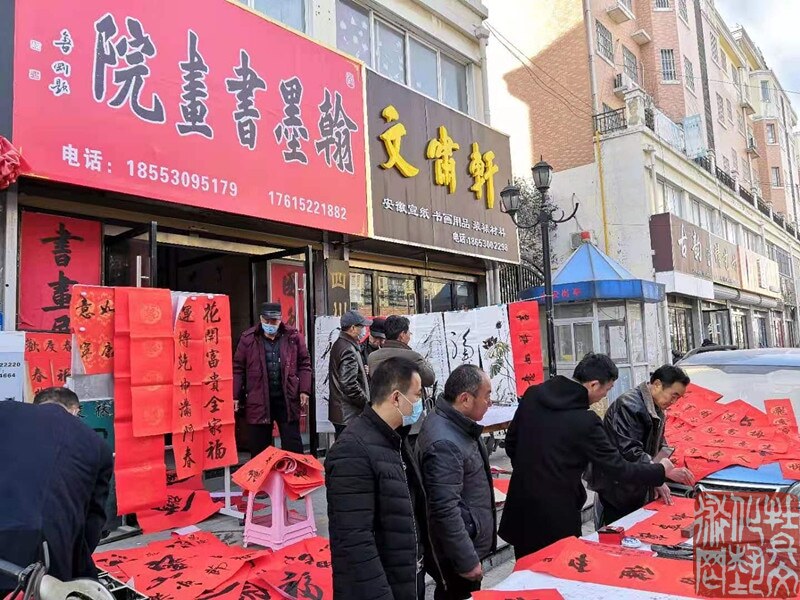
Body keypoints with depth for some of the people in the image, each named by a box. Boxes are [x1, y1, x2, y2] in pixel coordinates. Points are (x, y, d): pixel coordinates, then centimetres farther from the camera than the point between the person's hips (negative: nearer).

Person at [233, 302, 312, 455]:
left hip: (288, 400, 0)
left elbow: (304, 364, 5)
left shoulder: (293, 336, 2)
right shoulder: (248, 338, 0)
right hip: (258, 402, 0)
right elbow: (238, 368, 4)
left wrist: (304, 391, -3)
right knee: (259, 449, 10)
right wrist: (235, 396, -1)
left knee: (293, 448, 6)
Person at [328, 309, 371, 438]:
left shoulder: (339, 344, 14)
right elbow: (350, 384, -23)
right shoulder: (348, 350, -18)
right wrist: (367, 403, -14)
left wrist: (363, 371, 9)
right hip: (349, 414, -10)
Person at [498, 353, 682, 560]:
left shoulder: (532, 395, -3)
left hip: (520, 504, 6)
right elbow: (618, 468, -11)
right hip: (556, 513, -6)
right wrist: (660, 471, 5)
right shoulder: (585, 421, -20)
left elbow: (511, 441, 7)